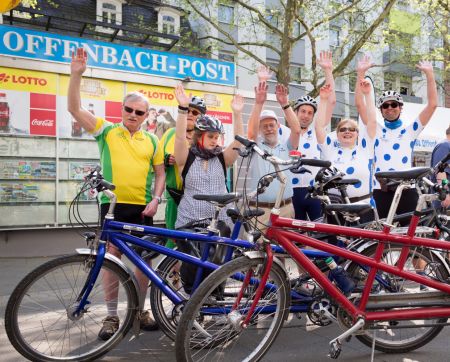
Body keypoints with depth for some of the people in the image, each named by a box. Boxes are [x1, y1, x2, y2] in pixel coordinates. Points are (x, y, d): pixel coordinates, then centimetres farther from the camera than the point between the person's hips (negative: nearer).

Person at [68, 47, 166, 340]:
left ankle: (140, 311, 24)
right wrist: (77, 74, -17)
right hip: (113, 204, -2)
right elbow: (75, 108, -6)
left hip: (142, 207, 3)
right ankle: (111, 317, 14)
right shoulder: (107, 130, 3)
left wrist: (156, 200, -3)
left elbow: (160, 172, 12)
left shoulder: (151, 141, 10)